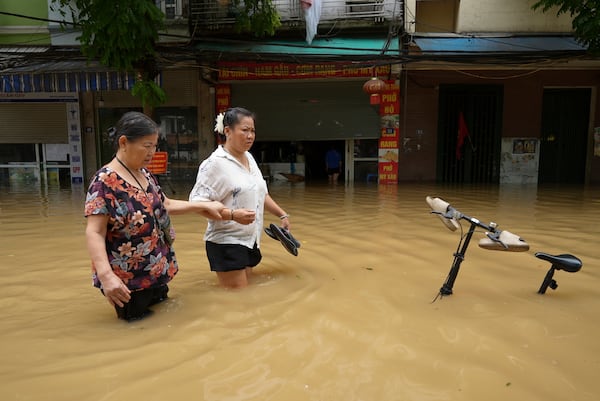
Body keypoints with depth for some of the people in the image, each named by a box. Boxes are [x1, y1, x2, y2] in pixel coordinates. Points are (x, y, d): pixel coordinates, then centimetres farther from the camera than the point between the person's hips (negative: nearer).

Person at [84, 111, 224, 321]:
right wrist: (106, 275, -35)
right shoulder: (105, 181, -19)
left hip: (157, 274, 8)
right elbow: (94, 233, -23)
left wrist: (203, 206, 16)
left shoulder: (145, 175, 6)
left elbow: (164, 205, 20)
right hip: (128, 282, -8)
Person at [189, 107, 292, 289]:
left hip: (250, 240, 8)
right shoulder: (215, 163, -15)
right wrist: (233, 215, -30)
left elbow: (261, 193, 21)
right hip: (227, 243, -8)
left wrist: (282, 214, 18)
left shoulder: (249, 158, 10)